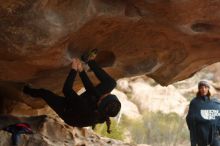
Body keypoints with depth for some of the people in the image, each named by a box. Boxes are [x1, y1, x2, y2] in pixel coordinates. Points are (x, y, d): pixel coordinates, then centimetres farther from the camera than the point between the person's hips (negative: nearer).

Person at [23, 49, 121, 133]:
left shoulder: (86, 112, -49)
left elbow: (67, 89, -41)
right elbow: (91, 89, -17)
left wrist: (74, 69, -32)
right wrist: (81, 71, -14)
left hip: (67, 111, -4)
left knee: (43, 92, 5)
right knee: (111, 83, -7)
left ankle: (28, 90, 39)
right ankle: (90, 61, 5)